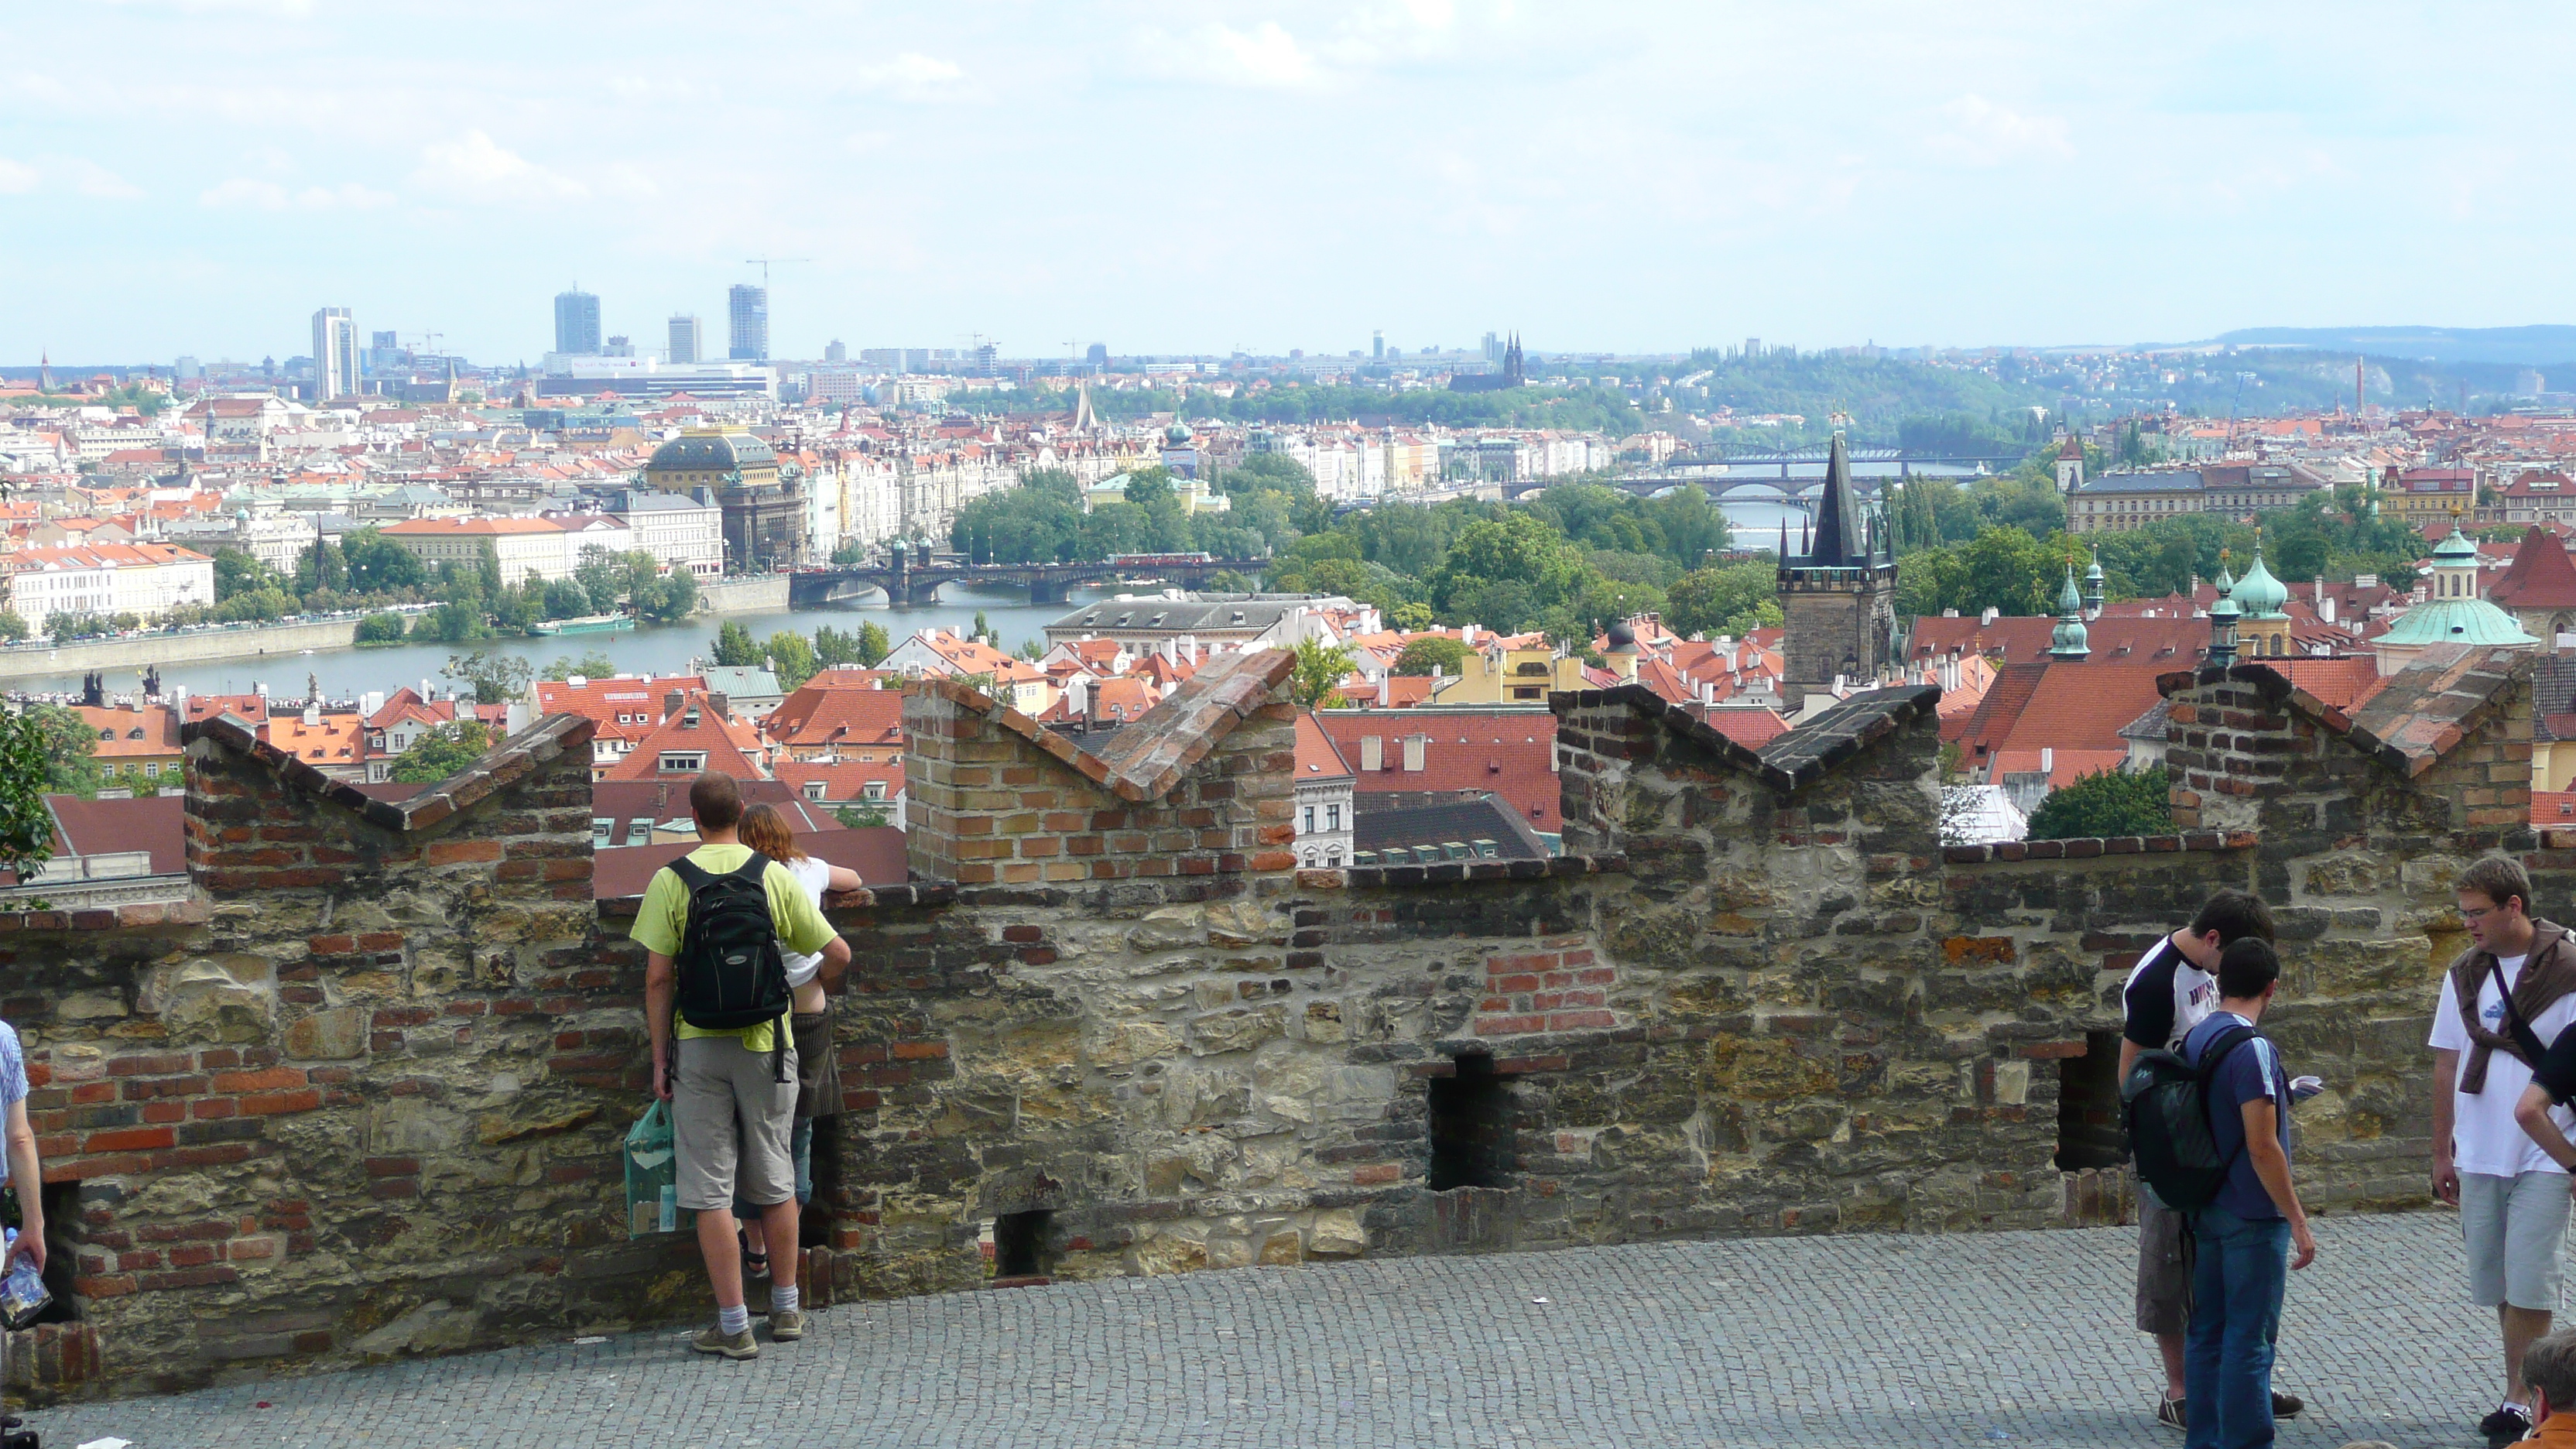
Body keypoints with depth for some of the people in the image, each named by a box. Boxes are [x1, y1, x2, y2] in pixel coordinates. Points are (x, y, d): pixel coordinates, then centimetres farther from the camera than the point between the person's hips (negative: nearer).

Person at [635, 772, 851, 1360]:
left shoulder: (671, 881, -6)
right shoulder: (775, 876, -2)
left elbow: (658, 979, -7)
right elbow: (839, 954, 1)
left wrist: (660, 1056, 2)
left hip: (698, 1046, -2)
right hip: (765, 1044, 2)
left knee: (712, 1191, 3)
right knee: (775, 1183, 15)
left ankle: (734, 1325, 2)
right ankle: (786, 1309, 25)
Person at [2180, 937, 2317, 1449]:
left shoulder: (2194, 1040, 7)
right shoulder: (2251, 1048, -18)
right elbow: (2262, 1146, -21)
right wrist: (2298, 1221, -15)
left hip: (2205, 1211, 8)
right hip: (2252, 1216, -8)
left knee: (2207, 1331, 12)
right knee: (2250, 1339, -3)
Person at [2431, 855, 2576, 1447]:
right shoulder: (2464, 976, 7)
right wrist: (2441, 1151, 11)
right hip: (2479, 1155, 5)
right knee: (2495, 1282, 11)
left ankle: (2518, 1399, 1)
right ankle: (2524, 1390, 22)